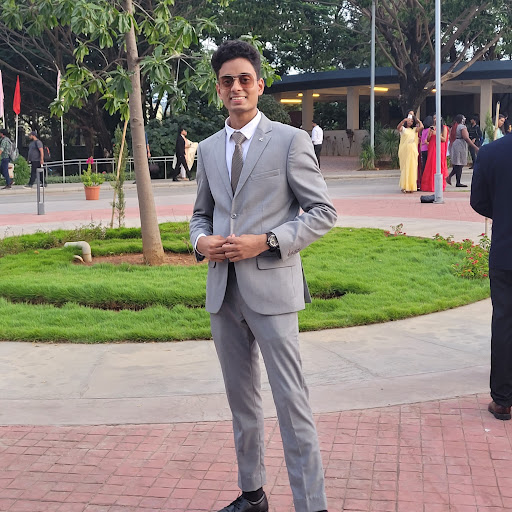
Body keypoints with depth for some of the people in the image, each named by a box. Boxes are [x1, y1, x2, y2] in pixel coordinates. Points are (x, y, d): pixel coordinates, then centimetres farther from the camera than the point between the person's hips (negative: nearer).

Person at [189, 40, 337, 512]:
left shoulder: (290, 141, -3)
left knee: (291, 401, -6)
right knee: (242, 401, 16)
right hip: (223, 291, 6)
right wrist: (201, 241, -1)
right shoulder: (208, 149, 13)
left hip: (271, 287, -5)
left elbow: (323, 212, -5)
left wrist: (267, 242, -16)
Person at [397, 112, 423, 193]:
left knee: (412, 168, 2)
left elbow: (421, 127, 0)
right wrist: (404, 120, -31)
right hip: (404, 150, -4)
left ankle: (411, 186, 5)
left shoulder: (414, 130, 16)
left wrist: (417, 119, 13)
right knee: (404, 168, -4)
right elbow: (398, 127, -17)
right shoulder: (403, 129, 6)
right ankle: (404, 187, -3)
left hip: (413, 151, 4)